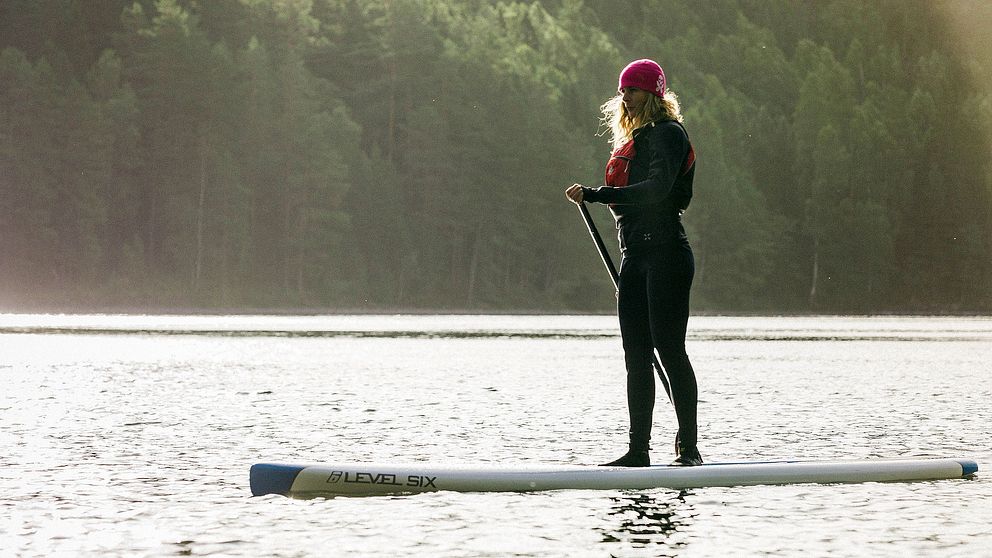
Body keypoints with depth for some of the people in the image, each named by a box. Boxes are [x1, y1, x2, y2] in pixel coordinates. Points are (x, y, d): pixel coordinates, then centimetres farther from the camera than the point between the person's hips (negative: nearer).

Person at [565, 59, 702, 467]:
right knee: (636, 356, 5)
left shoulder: (667, 134, -7)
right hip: (635, 257, 9)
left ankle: (688, 448, -6)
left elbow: (657, 189, -23)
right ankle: (639, 450, 6)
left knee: (669, 348, -10)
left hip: (666, 253, -9)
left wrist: (594, 195, -26)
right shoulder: (633, 139, 20)